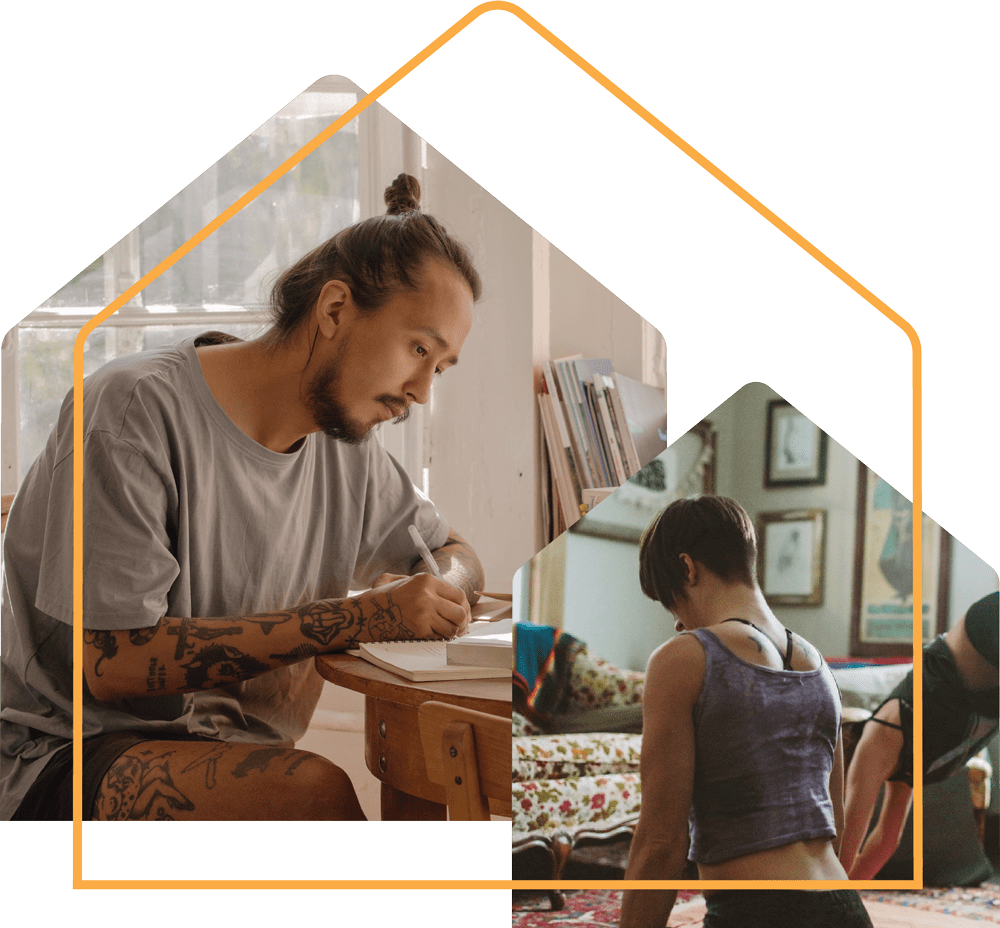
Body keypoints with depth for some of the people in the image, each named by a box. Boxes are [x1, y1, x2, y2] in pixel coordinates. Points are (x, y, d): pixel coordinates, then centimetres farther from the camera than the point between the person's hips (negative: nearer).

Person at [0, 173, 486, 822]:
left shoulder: (345, 443, 7)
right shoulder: (137, 409, -16)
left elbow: (458, 556, 24)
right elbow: (113, 662, -21)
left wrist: (434, 593, -4)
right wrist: (360, 618, -24)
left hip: (224, 751, 7)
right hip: (57, 759, -7)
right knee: (314, 792, -31)